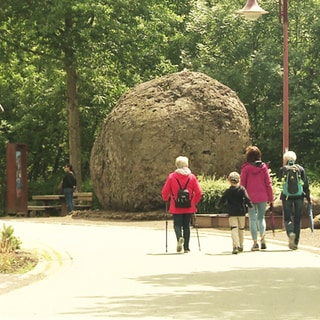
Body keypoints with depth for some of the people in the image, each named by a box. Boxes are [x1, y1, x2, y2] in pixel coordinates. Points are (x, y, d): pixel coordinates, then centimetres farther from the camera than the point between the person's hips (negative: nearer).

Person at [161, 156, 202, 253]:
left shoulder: (171, 176, -3)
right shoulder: (192, 177, 0)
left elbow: (164, 192, -1)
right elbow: (199, 192, -3)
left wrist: (166, 199, 20)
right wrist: (194, 201, 13)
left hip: (176, 207, -1)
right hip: (189, 207, 2)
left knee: (177, 224, 6)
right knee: (186, 226, 11)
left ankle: (179, 237, -25)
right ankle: (186, 247, 11)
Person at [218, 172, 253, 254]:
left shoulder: (228, 191, -2)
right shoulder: (242, 189, -2)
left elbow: (222, 200, 0)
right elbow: (247, 199, -9)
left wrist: (218, 205, 19)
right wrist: (250, 205, 8)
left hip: (232, 213, -2)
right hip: (241, 213, 2)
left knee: (234, 229, -8)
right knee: (241, 229, 16)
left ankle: (236, 246, -25)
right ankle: (241, 246, 25)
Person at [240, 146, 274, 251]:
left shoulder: (246, 168, -5)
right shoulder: (263, 167, 1)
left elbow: (242, 184, -1)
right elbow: (268, 183, 2)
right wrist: (271, 198, 7)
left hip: (250, 197, -2)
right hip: (262, 197, 2)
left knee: (253, 219, 4)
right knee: (261, 217, 16)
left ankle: (255, 242, 0)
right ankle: (263, 237, -4)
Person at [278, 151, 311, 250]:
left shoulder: (283, 169, -3)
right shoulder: (300, 169, 2)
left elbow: (280, 179, 14)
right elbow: (305, 184, 0)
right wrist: (308, 197, 3)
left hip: (287, 197, -1)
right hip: (299, 197, 1)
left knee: (287, 218, 6)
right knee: (297, 219, 9)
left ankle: (290, 233, -23)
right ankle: (296, 242, 10)